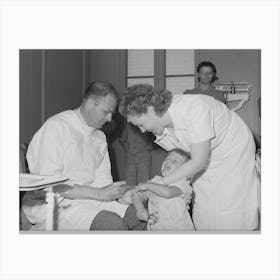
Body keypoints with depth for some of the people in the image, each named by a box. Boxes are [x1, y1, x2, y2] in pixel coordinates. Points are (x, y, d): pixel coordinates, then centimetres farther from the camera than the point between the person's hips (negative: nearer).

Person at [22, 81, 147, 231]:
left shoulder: (99, 137, 12)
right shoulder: (55, 127, -13)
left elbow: (102, 181, 11)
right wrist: (99, 193, -21)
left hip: (88, 199, 7)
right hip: (55, 205, -7)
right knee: (114, 225, -26)